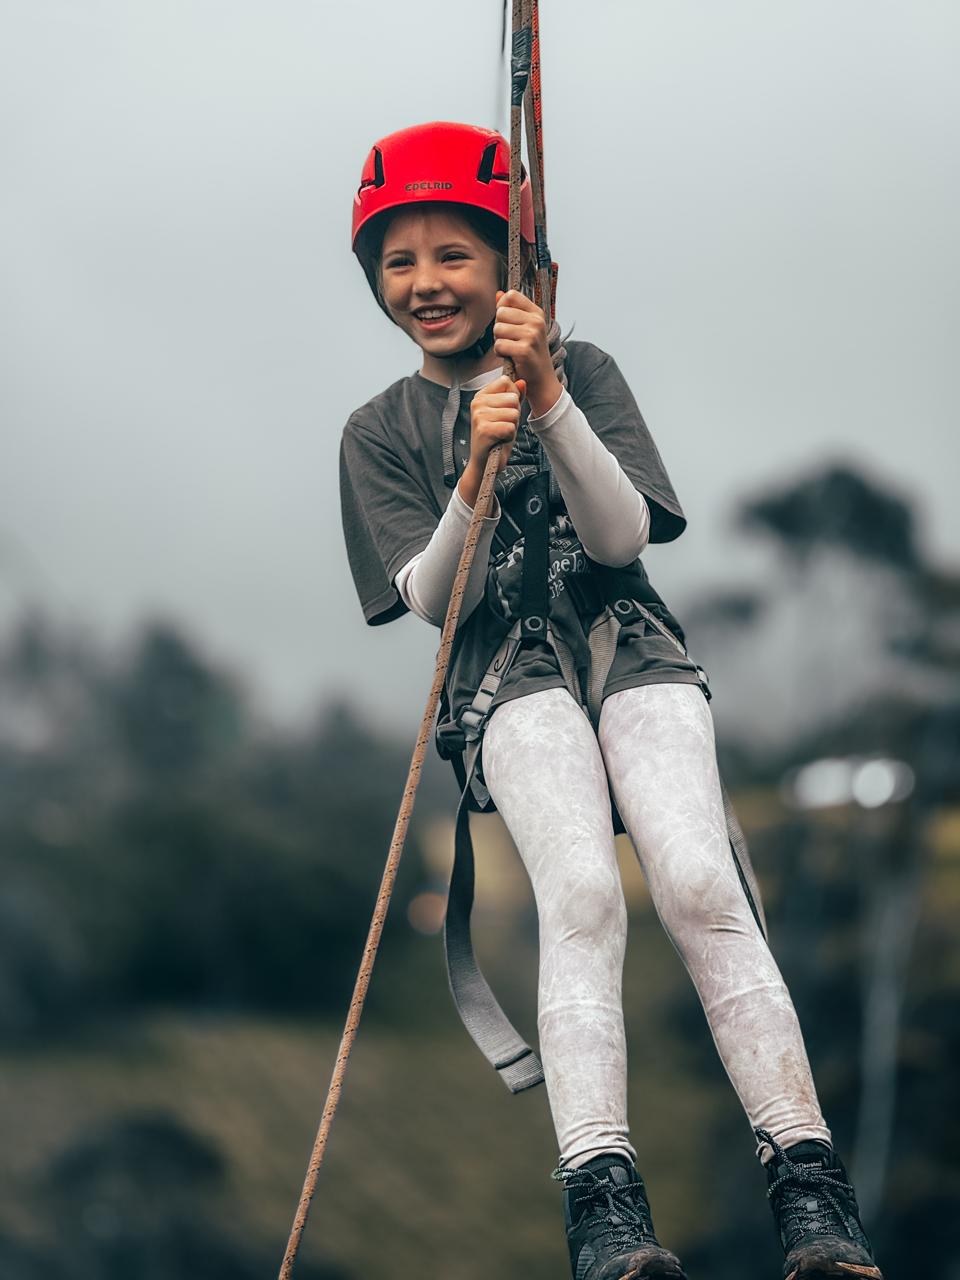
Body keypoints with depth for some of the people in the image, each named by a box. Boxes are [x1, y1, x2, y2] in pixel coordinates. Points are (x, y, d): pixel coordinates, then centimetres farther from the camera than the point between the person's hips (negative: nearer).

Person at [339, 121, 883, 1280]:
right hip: (508, 674, 0)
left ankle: (808, 1182, -28)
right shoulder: (379, 433, 11)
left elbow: (623, 536, -3)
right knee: (581, 890, -30)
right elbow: (432, 598, 1)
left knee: (698, 880, -26)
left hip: (630, 647, 0)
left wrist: (549, 403, -16)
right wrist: (477, 478, -18)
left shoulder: (580, 369, 9)